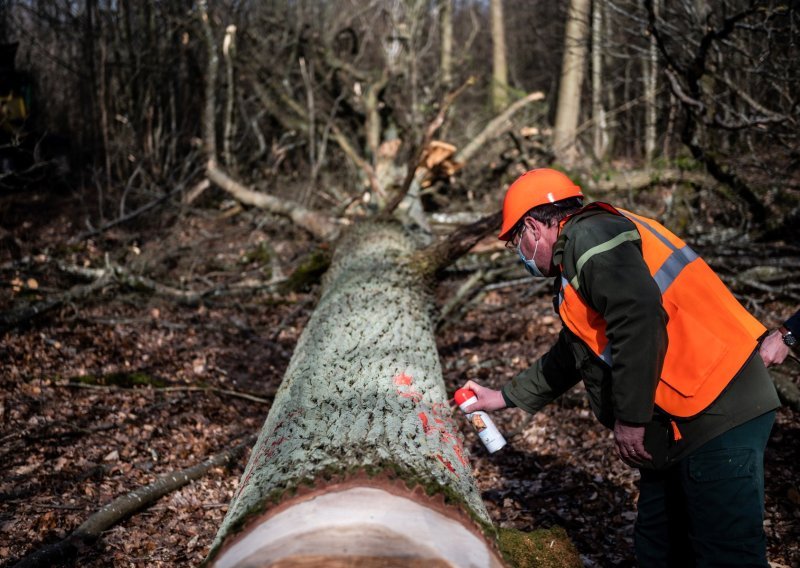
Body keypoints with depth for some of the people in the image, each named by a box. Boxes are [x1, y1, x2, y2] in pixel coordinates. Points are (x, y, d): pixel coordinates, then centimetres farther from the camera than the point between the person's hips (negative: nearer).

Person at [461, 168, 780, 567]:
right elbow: (569, 357, 33)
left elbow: (640, 316, -26)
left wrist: (630, 418, -20)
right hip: (680, 427, 11)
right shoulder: (579, 259, 22)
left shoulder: (589, 235, -10)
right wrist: (504, 397, 39)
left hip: (717, 412, -11)